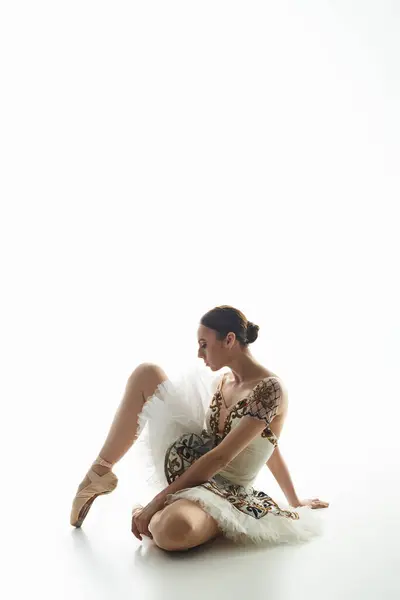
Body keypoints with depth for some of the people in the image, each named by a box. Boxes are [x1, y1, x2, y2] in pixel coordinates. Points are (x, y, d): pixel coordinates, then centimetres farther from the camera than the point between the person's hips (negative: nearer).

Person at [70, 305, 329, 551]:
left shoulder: (269, 388, -20)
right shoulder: (223, 380, 5)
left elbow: (220, 457, -24)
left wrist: (156, 502, -22)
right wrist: (295, 501, 22)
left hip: (223, 489, -8)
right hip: (188, 464, 8)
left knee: (174, 529, -44)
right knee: (147, 373, -3)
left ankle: (150, 516, -6)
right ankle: (101, 472, 0)